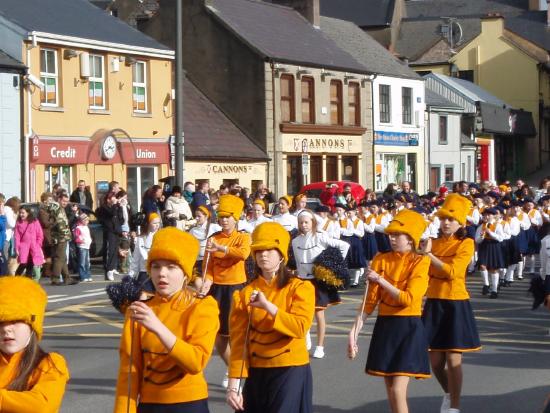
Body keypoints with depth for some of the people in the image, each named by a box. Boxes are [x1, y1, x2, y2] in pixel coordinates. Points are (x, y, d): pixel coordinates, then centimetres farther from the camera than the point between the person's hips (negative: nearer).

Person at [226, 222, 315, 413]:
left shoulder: (300, 288, -3)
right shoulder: (244, 294, 4)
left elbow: (300, 328, -17)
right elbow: (238, 342, -1)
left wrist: (267, 305, -23)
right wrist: (233, 384, -8)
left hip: (291, 373, -3)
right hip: (256, 374, 3)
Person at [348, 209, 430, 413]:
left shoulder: (420, 262, -7)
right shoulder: (381, 260, 4)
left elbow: (408, 298, -18)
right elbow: (370, 300, 3)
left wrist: (380, 280, -16)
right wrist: (354, 331, -5)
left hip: (409, 329, -5)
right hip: (384, 327, 5)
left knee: (397, 390, -13)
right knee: (390, 390, 10)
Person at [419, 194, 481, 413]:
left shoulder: (466, 244, -6)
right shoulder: (433, 243, 10)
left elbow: (452, 271, -19)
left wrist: (429, 255, -20)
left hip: (456, 305, -5)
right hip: (433, 304, 5)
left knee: (453, 359, -5)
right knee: (435, 360, 8)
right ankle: (448, 393, 35)